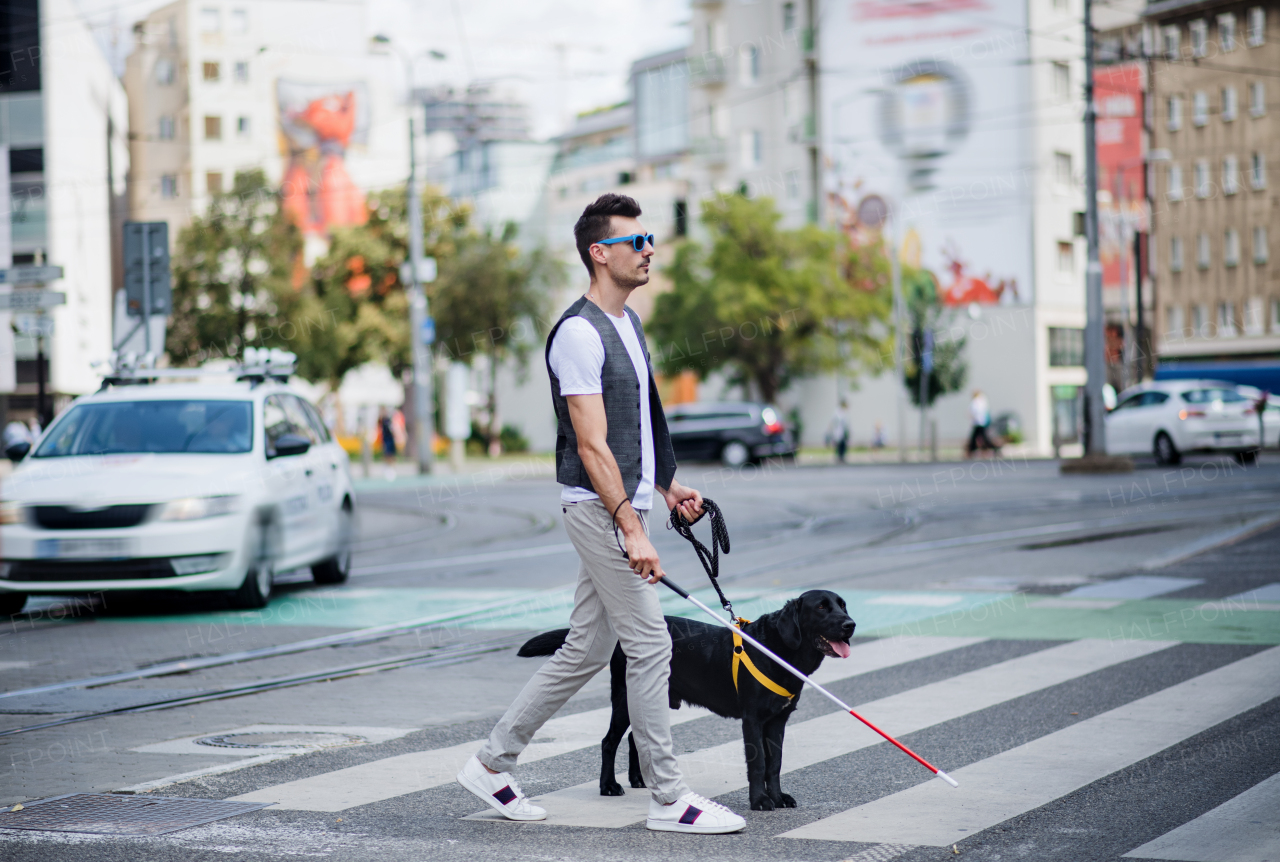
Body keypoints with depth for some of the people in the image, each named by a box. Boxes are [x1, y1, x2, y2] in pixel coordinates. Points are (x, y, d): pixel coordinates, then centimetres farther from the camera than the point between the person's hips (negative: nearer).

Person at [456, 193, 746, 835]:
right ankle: (668, 799, 0)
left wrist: (665, 485, 18)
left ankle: (492, 764, 20)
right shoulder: (579, 332, -16)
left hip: (625, 504, 10)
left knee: (586, 650, 12)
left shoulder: (627, 323, 16)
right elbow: (592, 446, -21)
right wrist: (632, 531, -25)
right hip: (598, 509, -10)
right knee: (649, 644, -7)